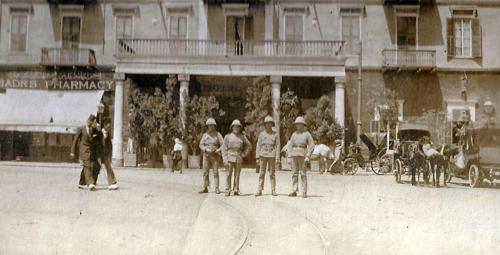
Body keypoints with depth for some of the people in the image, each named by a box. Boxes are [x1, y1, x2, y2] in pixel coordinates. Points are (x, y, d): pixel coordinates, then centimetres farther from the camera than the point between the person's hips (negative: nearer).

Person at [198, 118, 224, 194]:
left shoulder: (218, 134, -1)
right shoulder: (205, 135, 8)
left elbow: (223, 145, -5)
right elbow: (201, 145, 4)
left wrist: (217, 151, -19)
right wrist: (206, 149, -15)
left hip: (215, 156, -3)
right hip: (206, 155, 3)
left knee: (215, 172, -5)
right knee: (205, 172, 2)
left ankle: (217, 189, -3)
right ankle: (205, 188, 7)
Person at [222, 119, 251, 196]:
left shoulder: (242, 137, 9)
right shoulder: (227, 136, 3)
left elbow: (248, 146, 19)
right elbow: (224, 149, 0)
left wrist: (244, 154, 8)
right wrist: (225, 160, -9)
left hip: (238, 159, 2)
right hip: (230, 158, -2)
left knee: (237, 175, 2)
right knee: (229, 175, -3)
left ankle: (236, 190, 7)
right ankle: (227, 191, -1)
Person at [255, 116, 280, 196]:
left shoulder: (275, 134, 3)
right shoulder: (261, 134, 7)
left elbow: (277, 146, 1)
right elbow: (258, 146, 6)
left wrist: (277, 158, -7)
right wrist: (257, 158, 0)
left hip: (272, 156, -1)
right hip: (263, 156, 1)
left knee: (272, 173, 2)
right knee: (261, 173, 1)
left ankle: (273, 190, 6)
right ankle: (259, 190, 3)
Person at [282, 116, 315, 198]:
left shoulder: (307, 134, 0)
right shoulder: (294, 134, 12)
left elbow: (311, 145, -4)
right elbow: (290, 145, 13)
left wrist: (307, 156, -13)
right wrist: (290, 156, 3)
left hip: (302, 155, -4)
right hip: (294, 154, 4)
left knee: (303, 174, -6)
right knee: (294, 173, 3)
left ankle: (304, 192, -4)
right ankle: (294, 191, 6)